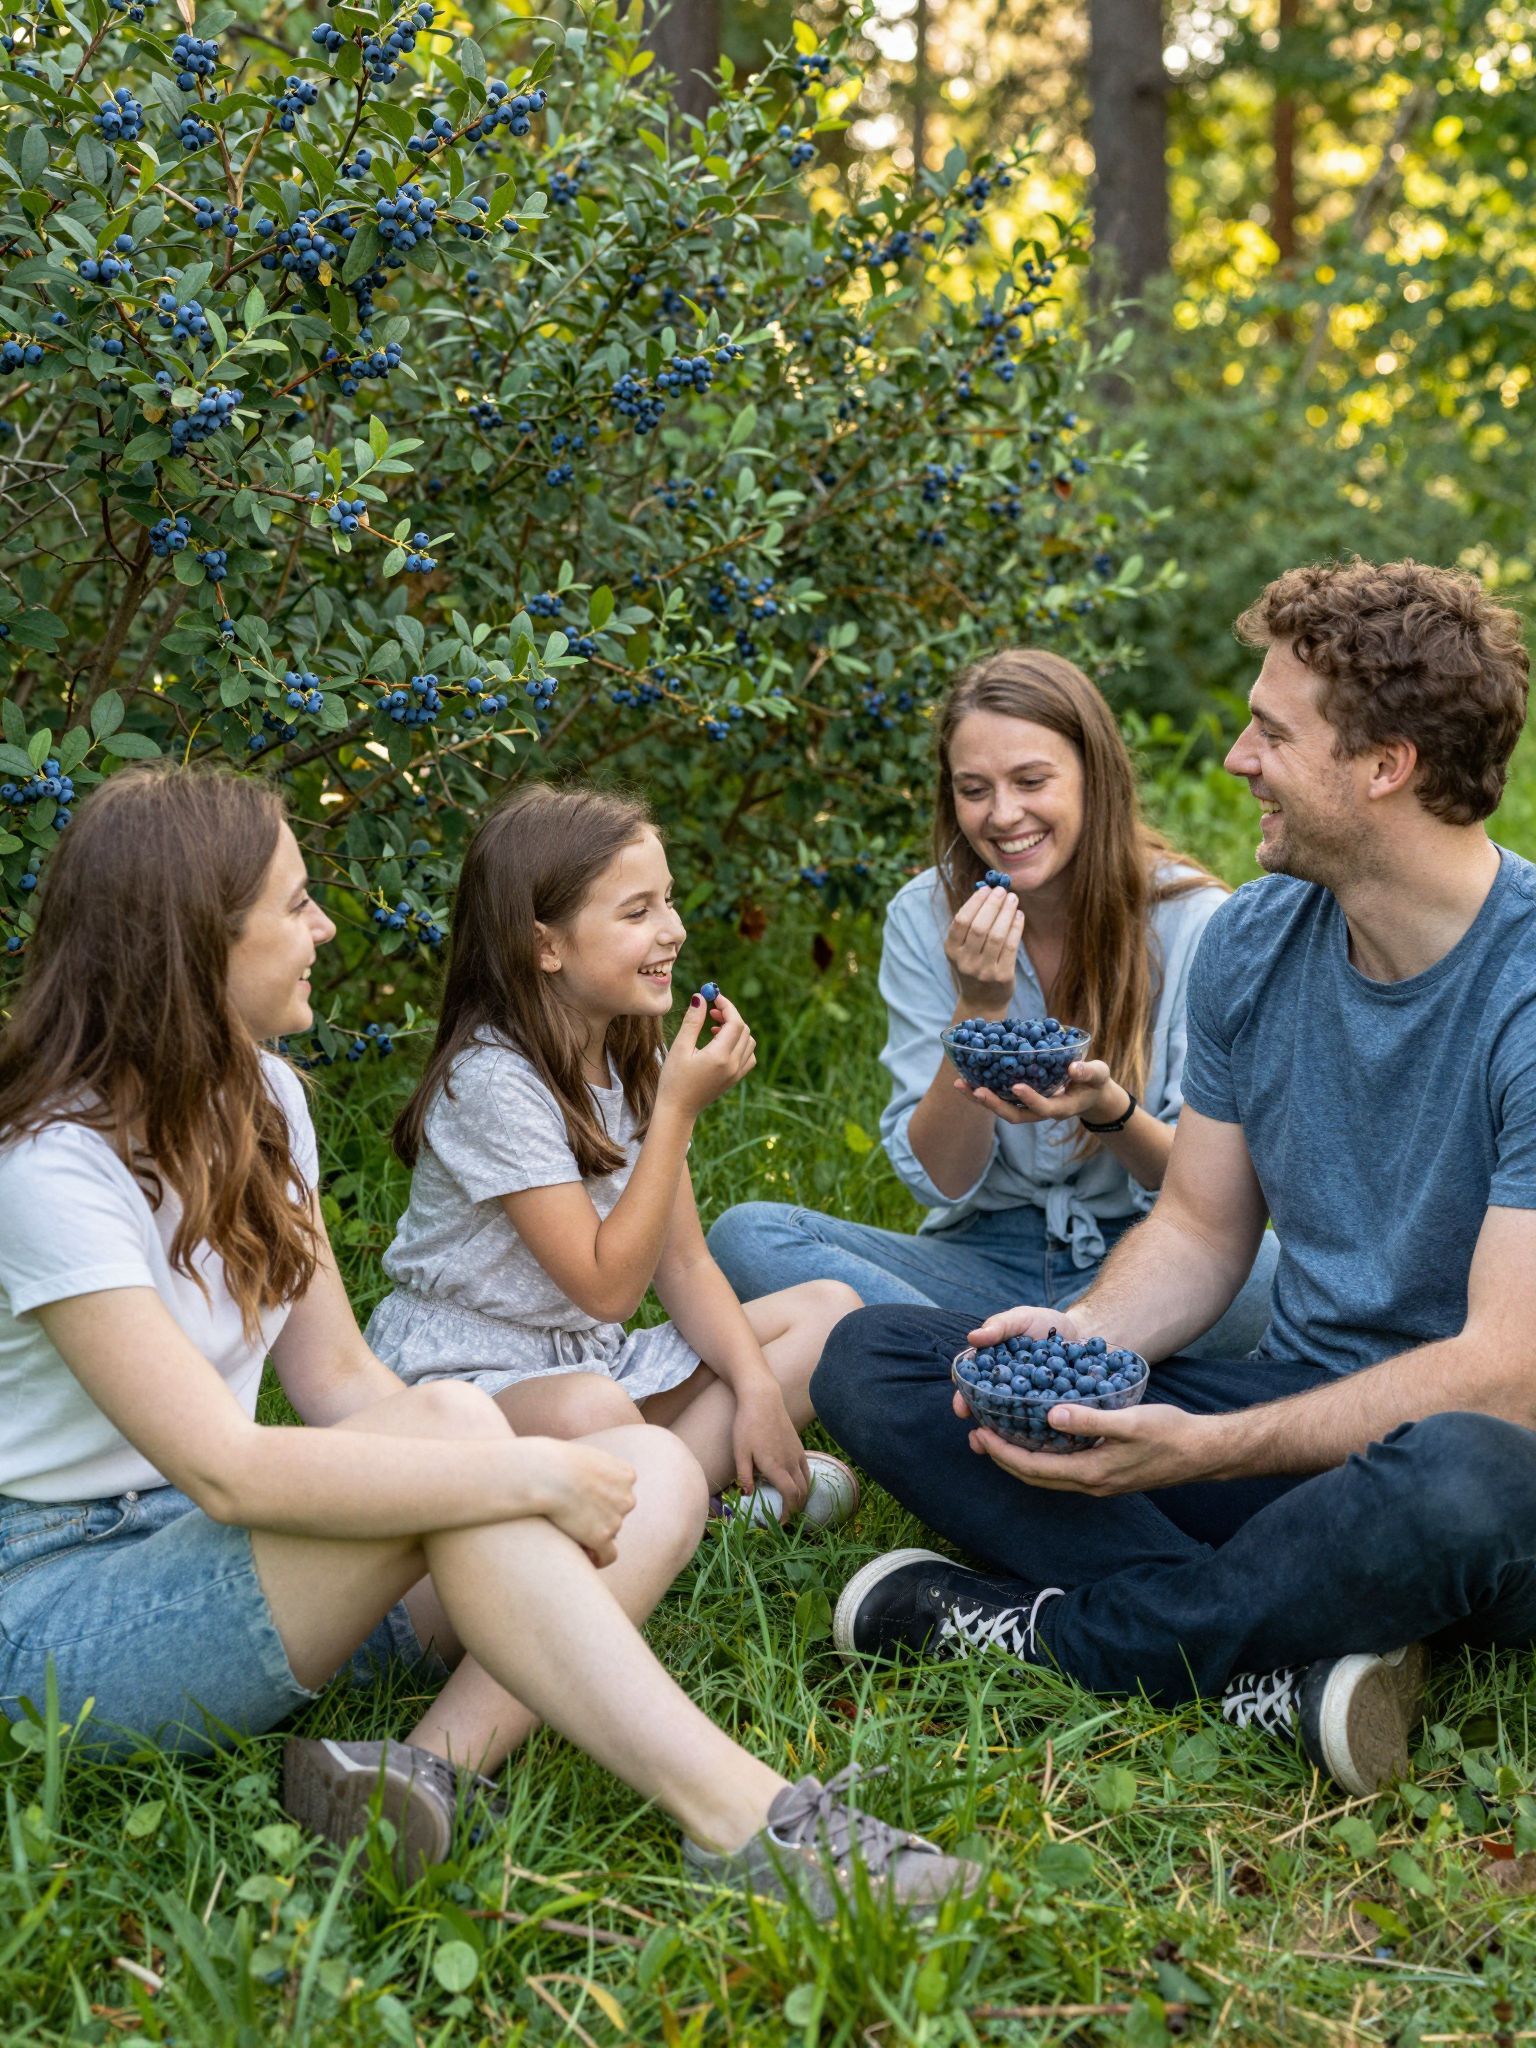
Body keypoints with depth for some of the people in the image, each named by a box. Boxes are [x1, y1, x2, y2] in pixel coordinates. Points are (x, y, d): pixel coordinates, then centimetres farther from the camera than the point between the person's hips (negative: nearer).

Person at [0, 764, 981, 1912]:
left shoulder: (262, 1098, 8)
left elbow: (336, 1374, 6)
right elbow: (225, 1469, -28)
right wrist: (523, 1474, -26)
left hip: (244, 1558, 8)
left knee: (656, 1475, -11)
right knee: (446, 1422, -32)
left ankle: (434, 1766, -34)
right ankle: (741, 1822, -34)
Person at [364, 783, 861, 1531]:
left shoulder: (633, 1061, 5)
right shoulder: (493, 1080, -21)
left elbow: (684, 1262, 6)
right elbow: (608, 1287, -21)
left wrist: (759, 1390, -9)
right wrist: (678, 1109, -22)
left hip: (595, 1356, 9)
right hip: (463, 1374, -9)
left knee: (828, 1310, 0)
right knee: (591, 1413, -41)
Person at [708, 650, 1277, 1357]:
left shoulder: (1193, 920, -9)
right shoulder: (923, 918, -3)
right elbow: (941, 1183, -5)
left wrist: (1109, 1110, -28)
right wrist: (979, 1006, -19)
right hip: (987, 1259, 2)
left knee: (1262, 1271, -35)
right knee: (745, 1235, -21)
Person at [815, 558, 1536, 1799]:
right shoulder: (1253, 941, 2)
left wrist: (1199, 1451, -29)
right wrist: (1081, 1336, -12)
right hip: (1292, 1419, 7)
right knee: (871, 1361, -5)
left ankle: (1049, 1628, -17)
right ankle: (1274, 1661, -23)